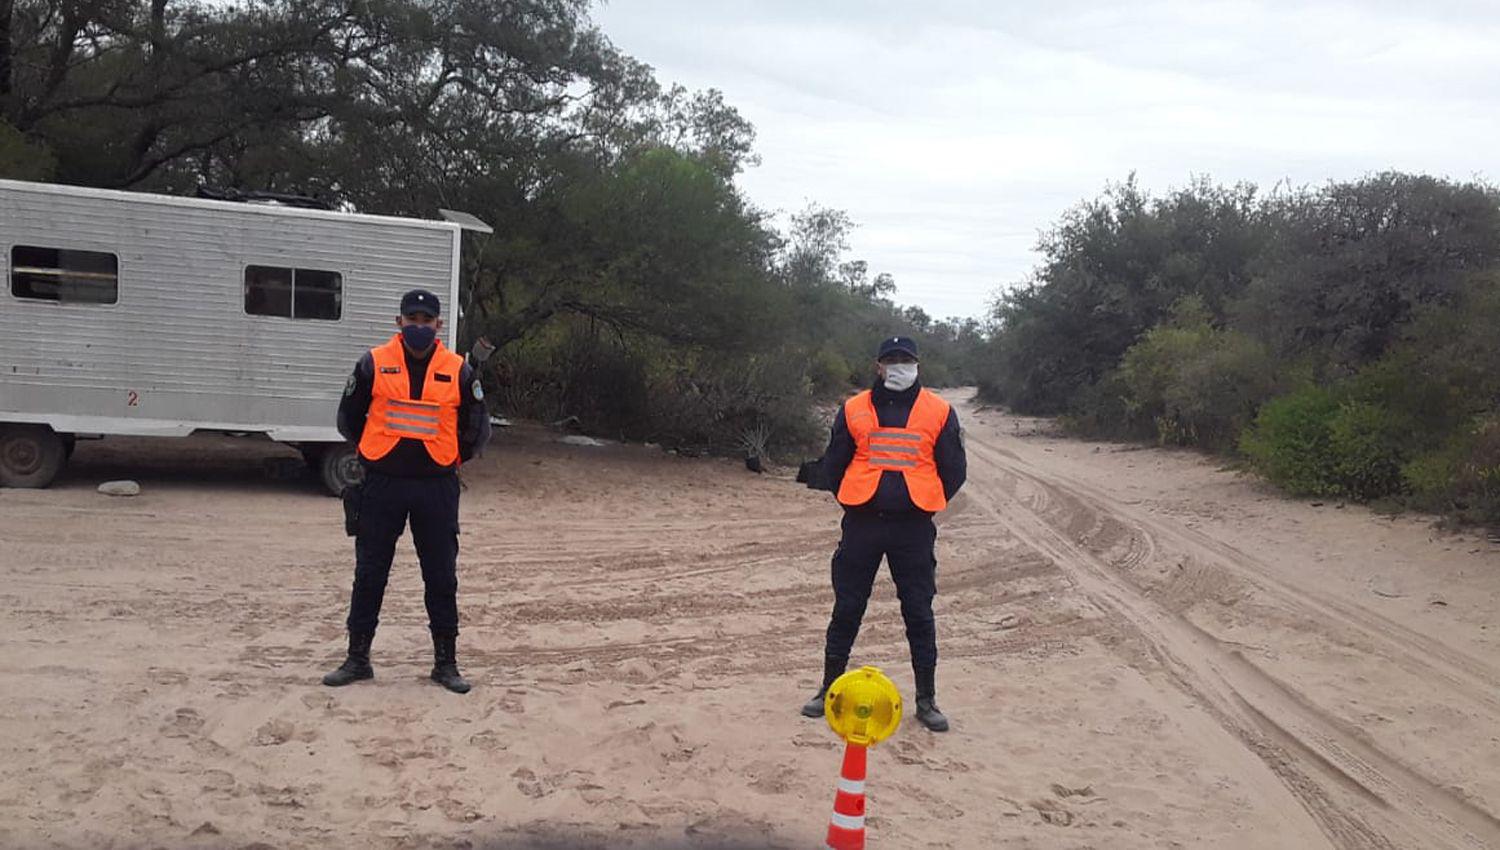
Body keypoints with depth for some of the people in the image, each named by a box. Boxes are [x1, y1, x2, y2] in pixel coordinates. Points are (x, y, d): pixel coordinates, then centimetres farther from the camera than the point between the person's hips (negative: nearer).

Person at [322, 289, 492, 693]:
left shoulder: (458, 371, 1)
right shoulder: (374, 363, 0)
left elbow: (477, 428, 9)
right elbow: (348, 418, 10)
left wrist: (450, 458, 5)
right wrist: (377, 452, 10)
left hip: (437, 488, 0)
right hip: (382, 485, 0)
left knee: (442, 576, 5)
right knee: (369, 573, 7)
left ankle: (446, 662, 16)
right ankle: (357, 658, 19)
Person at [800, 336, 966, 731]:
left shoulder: (939, 412, 2)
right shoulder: (854, 410, 3)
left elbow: (953, 469, 7)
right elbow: (834, 465, 10)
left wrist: (924, 504, 7)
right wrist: (855, 503, 8)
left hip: (914, 527, -1)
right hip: (862, 524, 1)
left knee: (919, 613, 4)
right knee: (846, 609, 7)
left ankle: (926, 699, 14)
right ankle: (830, 688, 20)